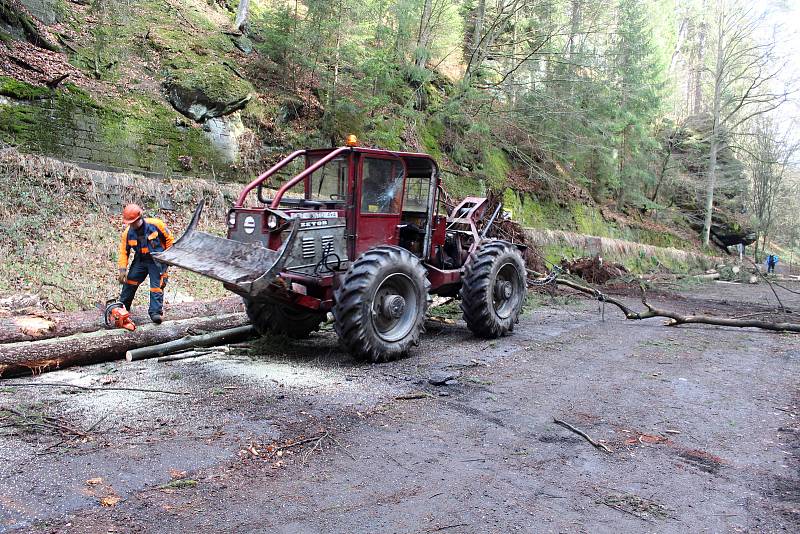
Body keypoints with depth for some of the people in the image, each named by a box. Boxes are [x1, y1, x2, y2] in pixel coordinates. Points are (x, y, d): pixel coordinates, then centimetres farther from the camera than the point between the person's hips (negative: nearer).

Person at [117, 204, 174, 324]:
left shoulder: (155, 224, -20)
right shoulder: (127, 233, -9)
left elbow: (169, 239, -8)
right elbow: (123, 252, -3)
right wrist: (122, 270, -9)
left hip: (158, 260, -4)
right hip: (140, 261, 4)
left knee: (157, 286, -10)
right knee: (129, 282, 3)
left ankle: (156, 312, -10)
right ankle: (122, 307, 20)